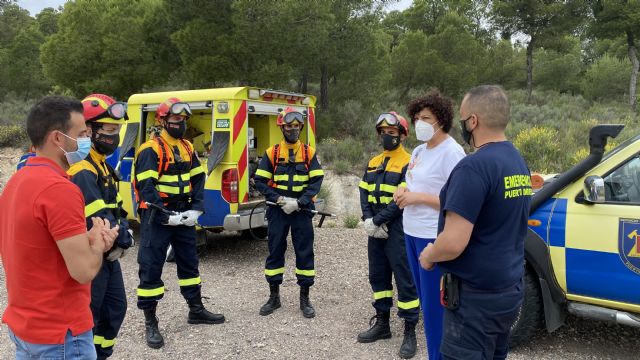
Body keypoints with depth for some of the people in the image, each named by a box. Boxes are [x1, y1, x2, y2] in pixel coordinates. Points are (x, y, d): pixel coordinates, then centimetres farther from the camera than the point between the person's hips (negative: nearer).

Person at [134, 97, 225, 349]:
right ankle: (150, 323, 9)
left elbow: (198, 180, 9)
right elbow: (146, 188, -19)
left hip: (183, 215, 7)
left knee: (189, 262, 17)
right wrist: (166, 216, -23)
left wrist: (195, 209, -4)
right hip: (157, 217, -7)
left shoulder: (187, 148, 10)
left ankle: (196, 309, 32)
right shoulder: (151, 150, -13)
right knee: (151, 268, -1)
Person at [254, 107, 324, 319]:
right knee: (275, 251, 7)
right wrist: (279, 199, -14)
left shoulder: (309, 152, 2)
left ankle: (305, 298, 16)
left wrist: (299, 202, -16)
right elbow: (260, 182, -1)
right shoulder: (272, 153, 2)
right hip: (277, 210, 1)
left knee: (305, 253, 3)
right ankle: (274, 297, 21)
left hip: (302, 211, 0)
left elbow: (316, 181, -5)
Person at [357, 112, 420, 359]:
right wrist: (368, 220, -8)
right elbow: (364, 193, 9)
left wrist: (376, 221, -17)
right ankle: (382, 323, 28)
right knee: (378, 276, 14)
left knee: (404, 279, -3)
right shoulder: (373, 162, 15)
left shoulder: (407, 163, -8)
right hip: (376, 229, 7)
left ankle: (410, 333, 6)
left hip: (398, 230, -7)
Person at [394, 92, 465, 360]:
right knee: (425, 300, 18)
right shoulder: (419, 150, 11)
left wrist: (418, 197, -20)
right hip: (412, 233, 9)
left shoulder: (451, 152, -15)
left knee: (435, 305, -1)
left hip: (435, 238, -9)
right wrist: (403, 191, 0)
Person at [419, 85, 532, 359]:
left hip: (476, 296, -9)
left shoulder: (474, 166, -23)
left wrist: (428, 255, -7)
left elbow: (453, 244, -27)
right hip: (509, 288, 9)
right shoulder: (518, 162, 8)